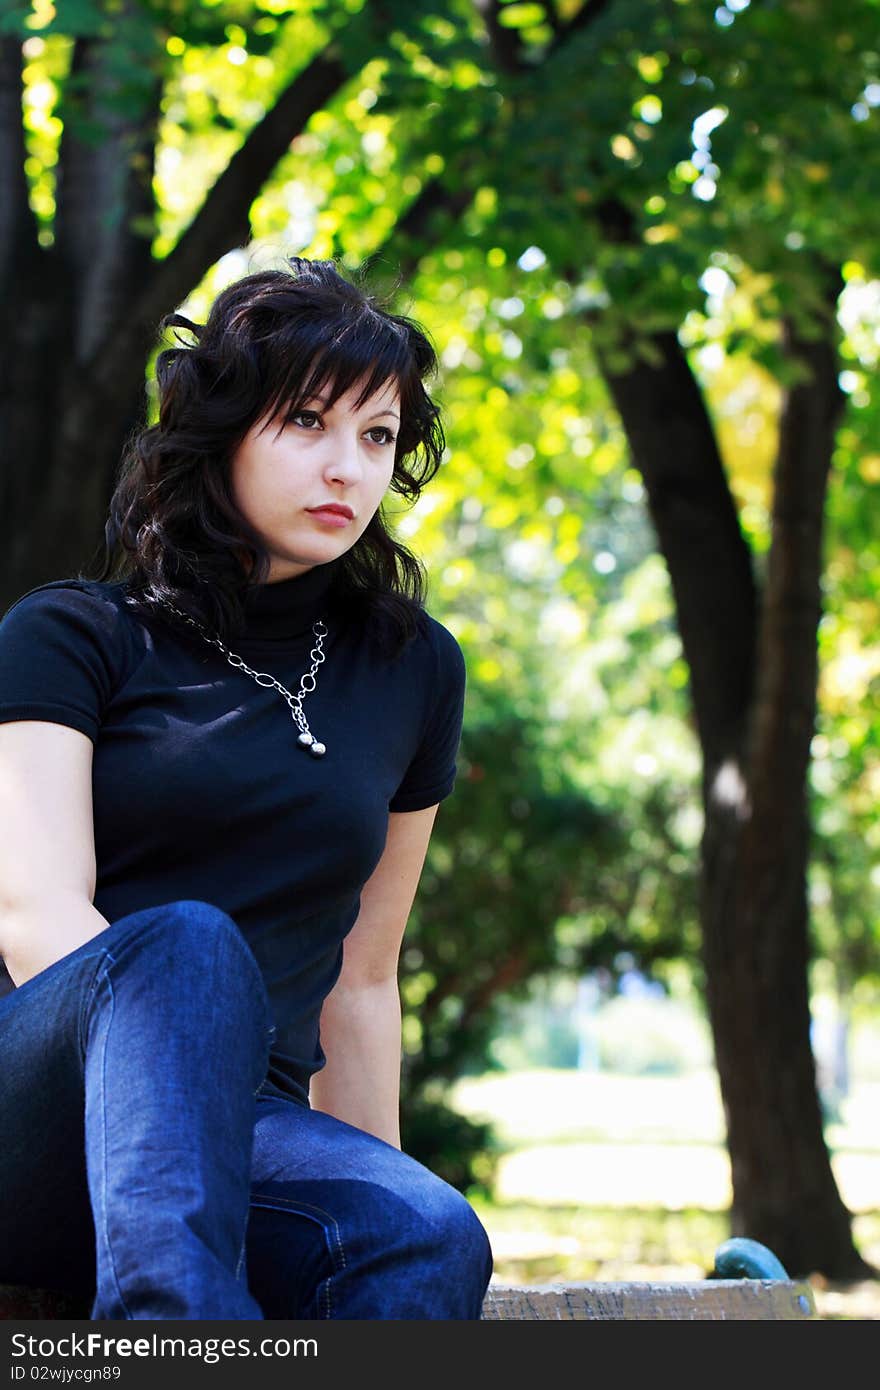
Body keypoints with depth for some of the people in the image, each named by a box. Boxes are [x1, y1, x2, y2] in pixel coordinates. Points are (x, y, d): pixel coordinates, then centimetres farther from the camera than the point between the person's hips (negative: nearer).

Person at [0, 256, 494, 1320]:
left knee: (432, 1237, -31)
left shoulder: (413, 671, 19)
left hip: (244, 1147, 3)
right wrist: (197, 1063, -24)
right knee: (185, 947, -36)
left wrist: (371, 1180, 18)